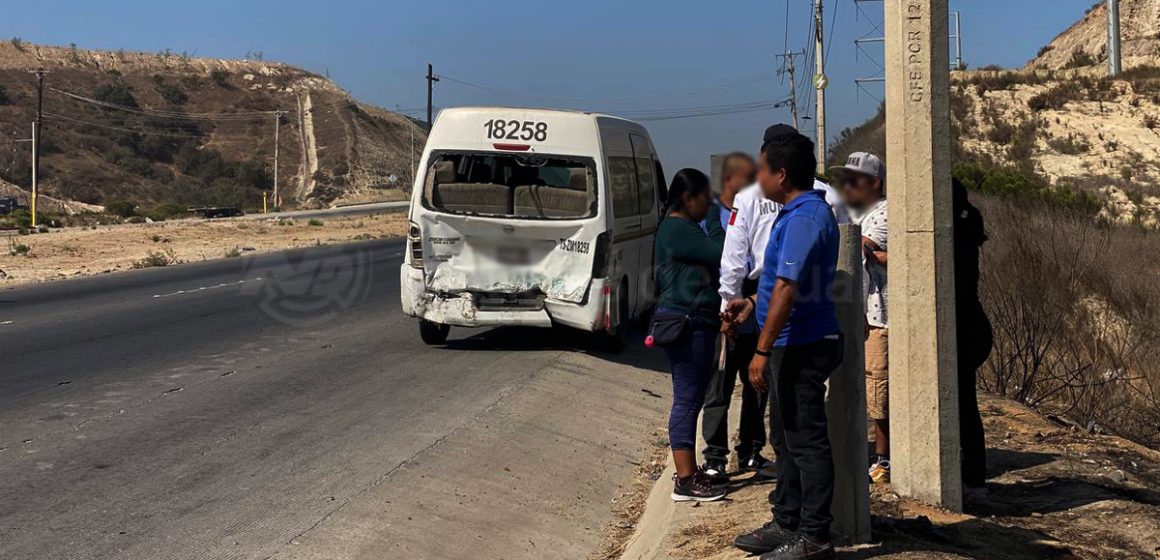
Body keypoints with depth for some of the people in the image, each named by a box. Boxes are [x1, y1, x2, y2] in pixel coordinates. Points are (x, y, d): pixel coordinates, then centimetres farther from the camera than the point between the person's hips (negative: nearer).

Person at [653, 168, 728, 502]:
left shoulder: (686, 228, 20)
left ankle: (688, 471, 22)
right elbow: (718, 253, -19)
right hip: (686, 323, -11)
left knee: (690, 399, 14)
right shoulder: (677, 229, -14)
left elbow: (711, 259, 24)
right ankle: (685, 482, -7)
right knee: (687, 399, -9)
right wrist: (714, 221, -7)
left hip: (695, 323, 11)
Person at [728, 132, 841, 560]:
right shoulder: (800, 212, 14)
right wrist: (753, 303, 24)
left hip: (801, 347, -11)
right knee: (787, 438, 17)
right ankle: (787, 524, 27)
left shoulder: (804, 217, -20)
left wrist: (762, 351, -23)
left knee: (806, 441, -4)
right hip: (794, 346, 11)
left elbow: (787, 288, -24)